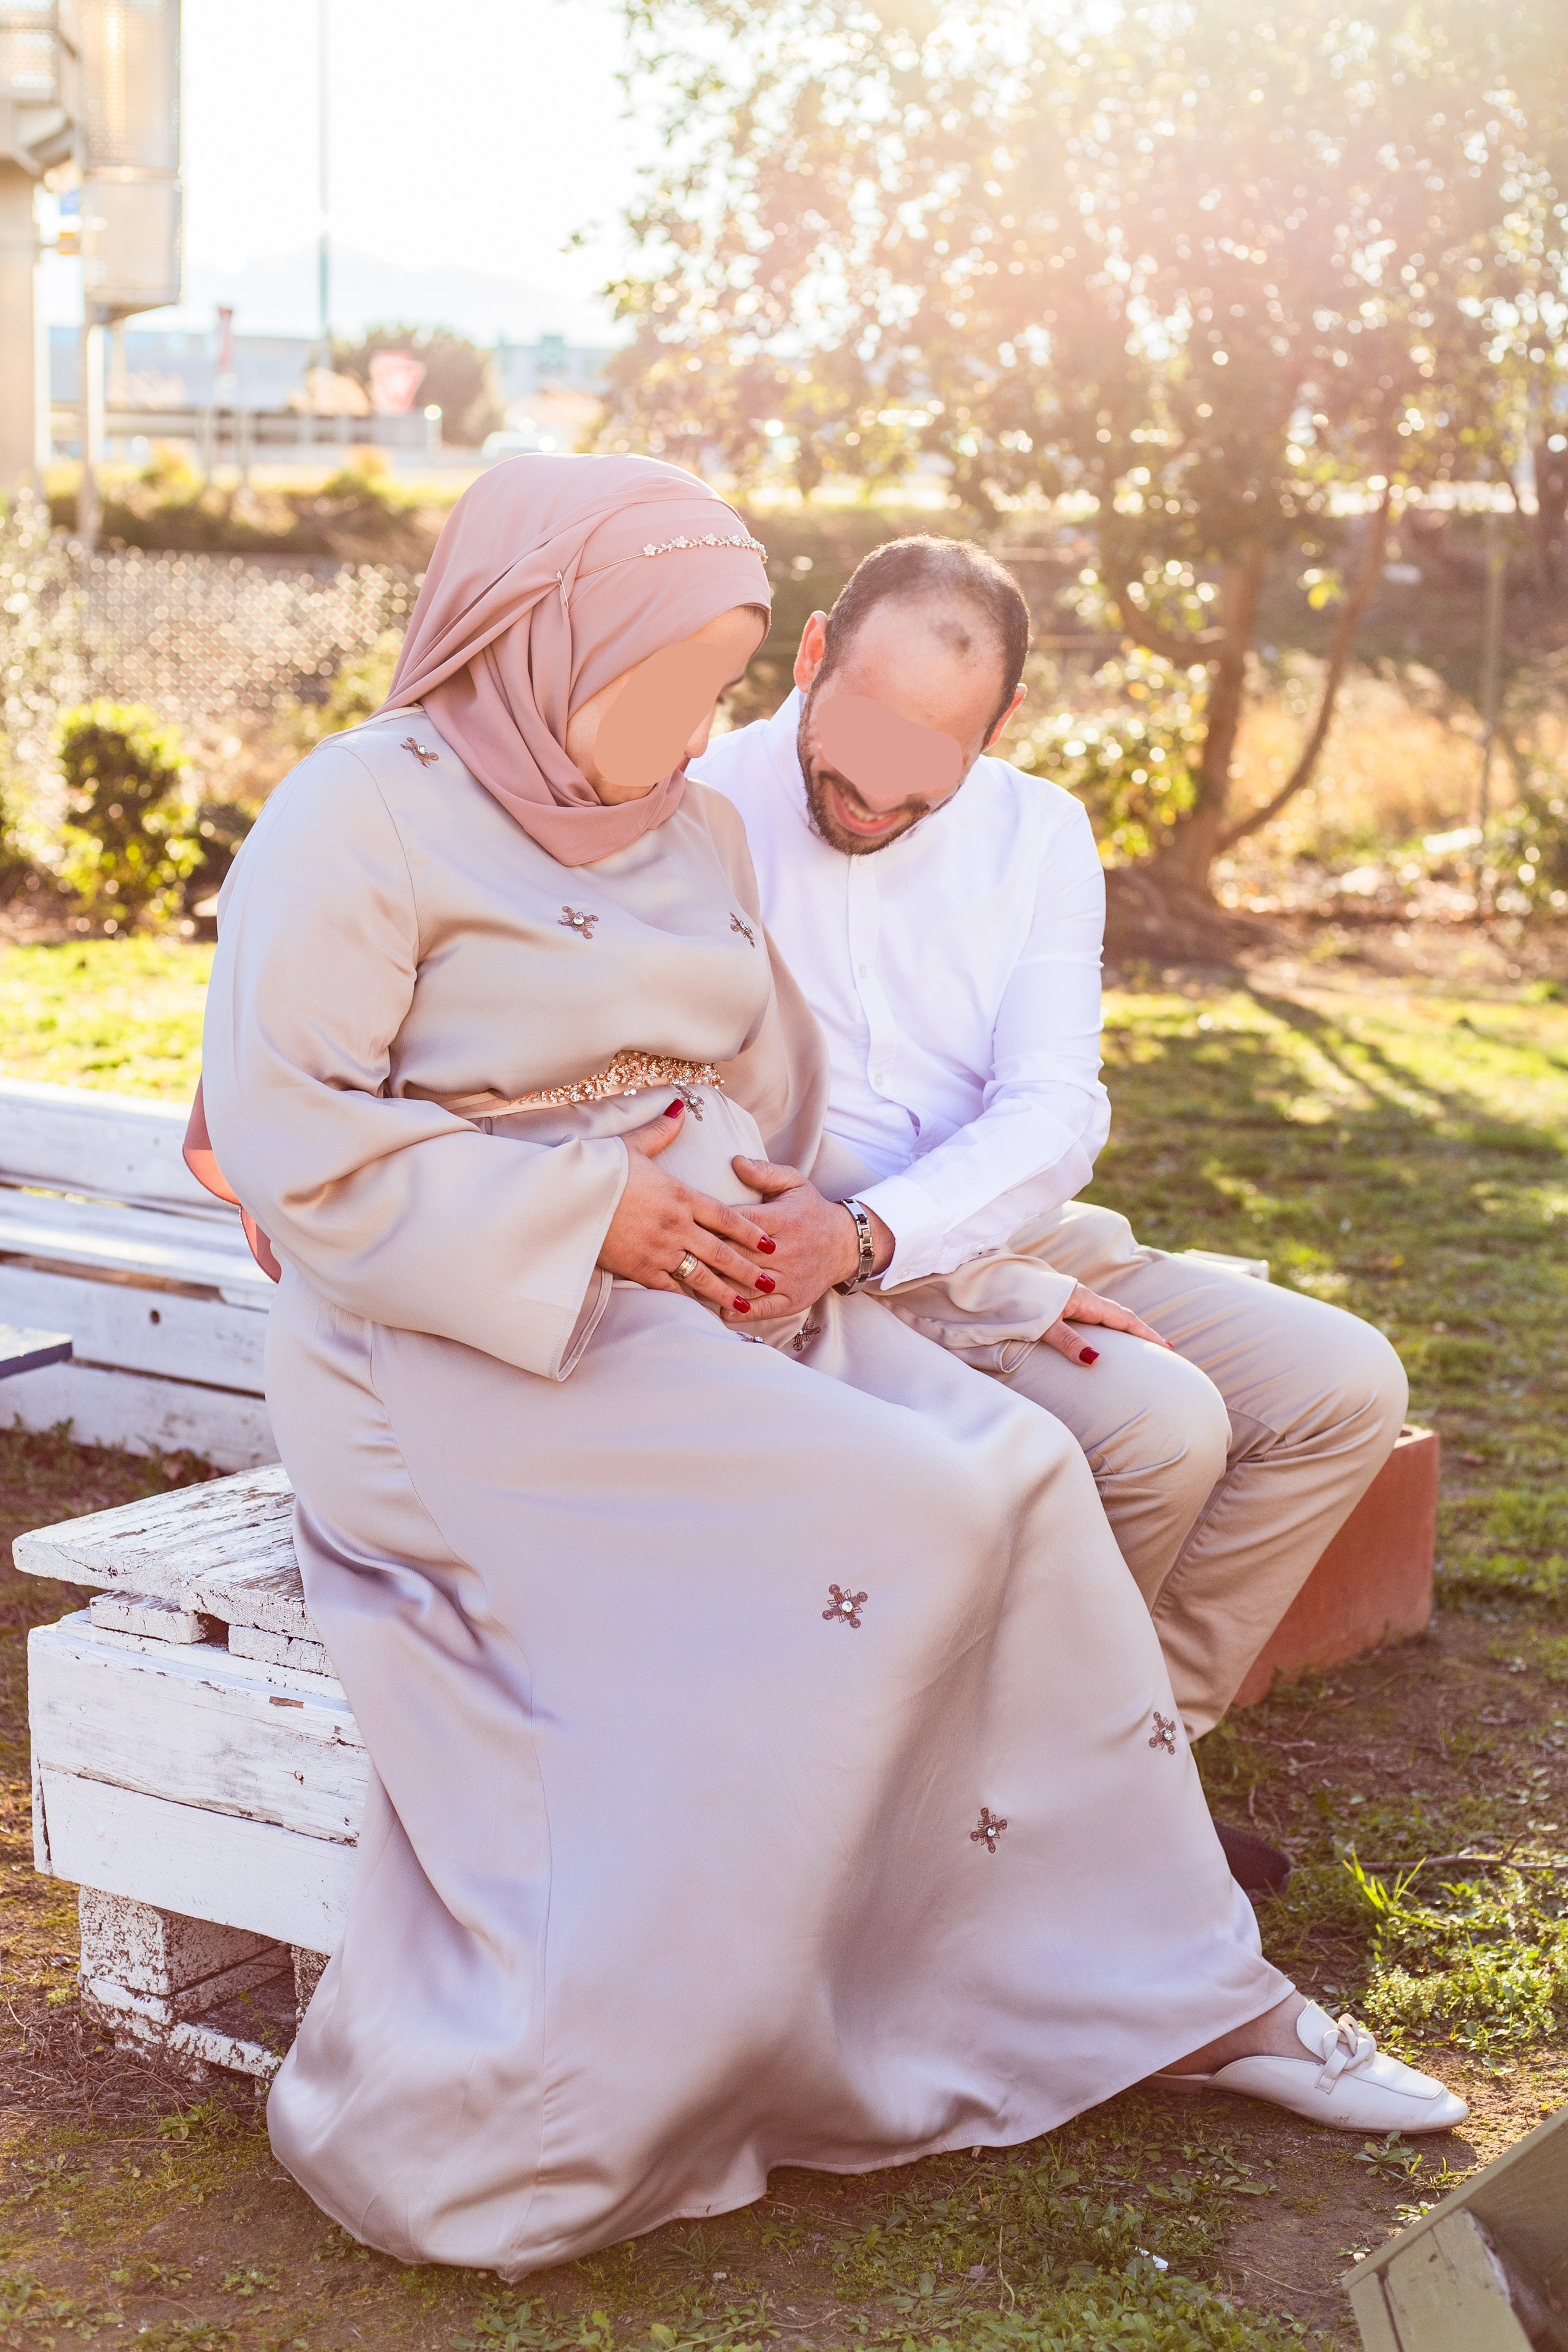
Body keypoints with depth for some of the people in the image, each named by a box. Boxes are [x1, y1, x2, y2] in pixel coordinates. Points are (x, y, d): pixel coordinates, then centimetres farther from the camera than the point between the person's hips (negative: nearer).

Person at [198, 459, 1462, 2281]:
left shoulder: (691, 837, 17)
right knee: (877, 1530, -25)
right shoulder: (363, 815, -7)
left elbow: (765, 1102, 24)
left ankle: (1175, 1992, 0)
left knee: (1012, 1473, -14)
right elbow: (280, 1126, -16)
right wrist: (584, 1220, -19)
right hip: (457, 1346, -7)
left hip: (695, 1294, 7)